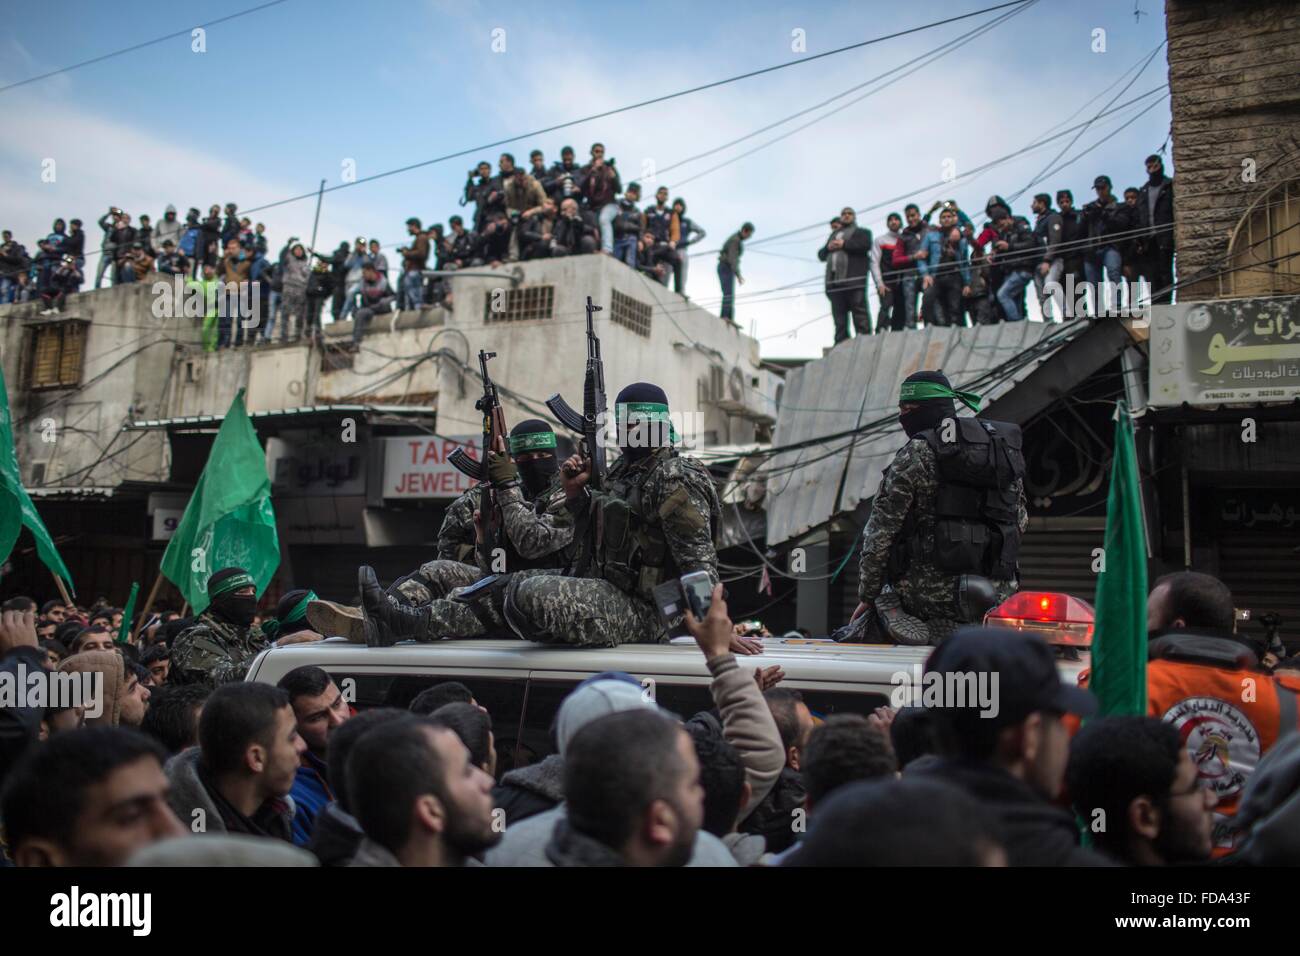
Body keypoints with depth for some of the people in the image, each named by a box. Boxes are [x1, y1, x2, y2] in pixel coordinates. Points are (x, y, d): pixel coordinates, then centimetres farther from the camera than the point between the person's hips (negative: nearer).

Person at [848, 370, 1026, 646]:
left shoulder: (915, 454, -7)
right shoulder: (1006, 448, 13)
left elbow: (880, 532, -7)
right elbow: (1021, 521, 20)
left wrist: (867, 597, 2)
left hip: (931, 593, -5)